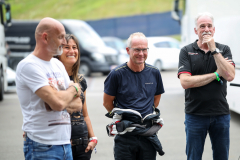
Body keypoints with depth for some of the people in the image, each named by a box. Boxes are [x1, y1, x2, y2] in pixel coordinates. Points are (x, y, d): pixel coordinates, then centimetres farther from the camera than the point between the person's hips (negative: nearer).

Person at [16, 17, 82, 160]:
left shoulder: (58, 64, 14)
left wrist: (57, 96, -10)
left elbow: (78, 104, 10)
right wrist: (73, 89, -2)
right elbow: (58, 103, -22)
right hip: (42, 147, -8)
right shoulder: (28, 66, -13)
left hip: (65, 143, 8)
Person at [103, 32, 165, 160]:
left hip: (149, 134, 3)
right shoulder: (117, 74, -6)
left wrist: (148, 115, 12)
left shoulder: (154, 73, 5)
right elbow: (107, 102, 2)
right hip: (125, 136, -3)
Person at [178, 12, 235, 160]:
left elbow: (230, 76, -12)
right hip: (195, 114, -2)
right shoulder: (186, 51, 1)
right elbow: (185, 82, -12)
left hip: (221, 114, 2)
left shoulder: (224, 50, 5)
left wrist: (214, 49, -13)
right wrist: (216, 74, -9)